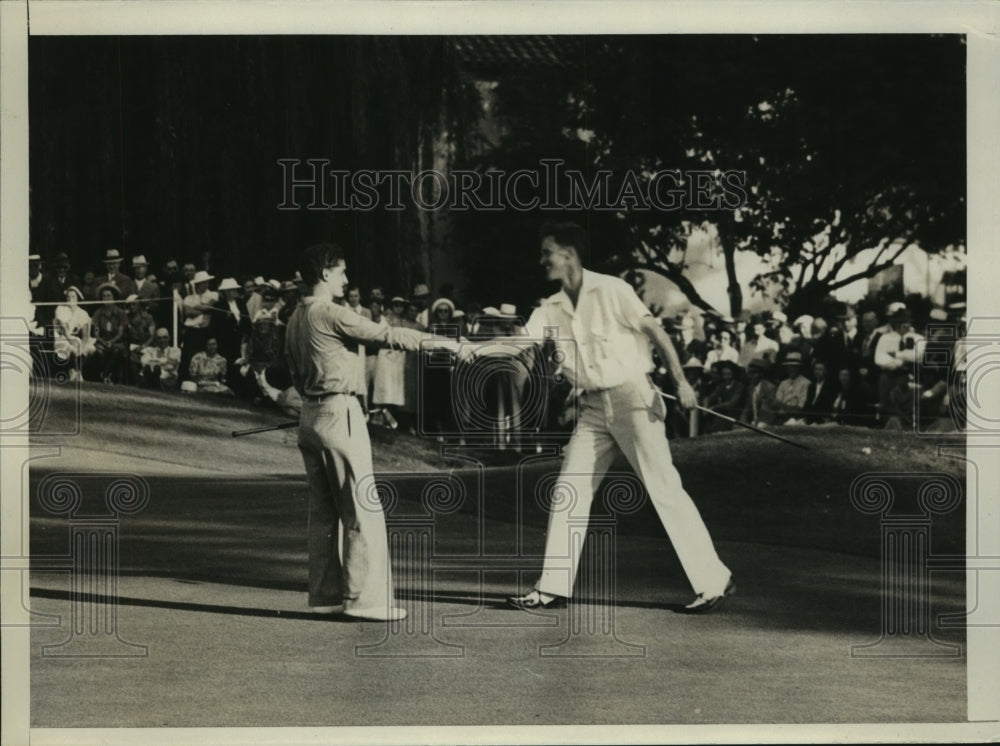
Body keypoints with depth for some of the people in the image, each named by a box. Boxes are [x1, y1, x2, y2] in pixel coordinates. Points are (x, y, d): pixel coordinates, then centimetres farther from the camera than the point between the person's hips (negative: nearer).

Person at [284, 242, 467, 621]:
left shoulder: (296, 317, 12)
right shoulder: (332, 314, -14)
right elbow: (386, 334, -14)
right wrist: (437, 342, -7)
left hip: (310, 415, 9)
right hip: (339, 413, -9)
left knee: (323, 510, 12)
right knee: (363, 510, -5)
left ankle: (325, 595, 14)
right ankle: (366, 597, -6)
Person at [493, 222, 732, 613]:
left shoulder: (610, 291, -10)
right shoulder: (551, 310, 8)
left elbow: (655, 331, -10)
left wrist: (680, 380, -19)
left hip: (632, 397, -7)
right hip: (593, 408, 7)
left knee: (664, 489, -9)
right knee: (568, 492, 2)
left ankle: (714, 580, -5)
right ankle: (553, 587, 9)